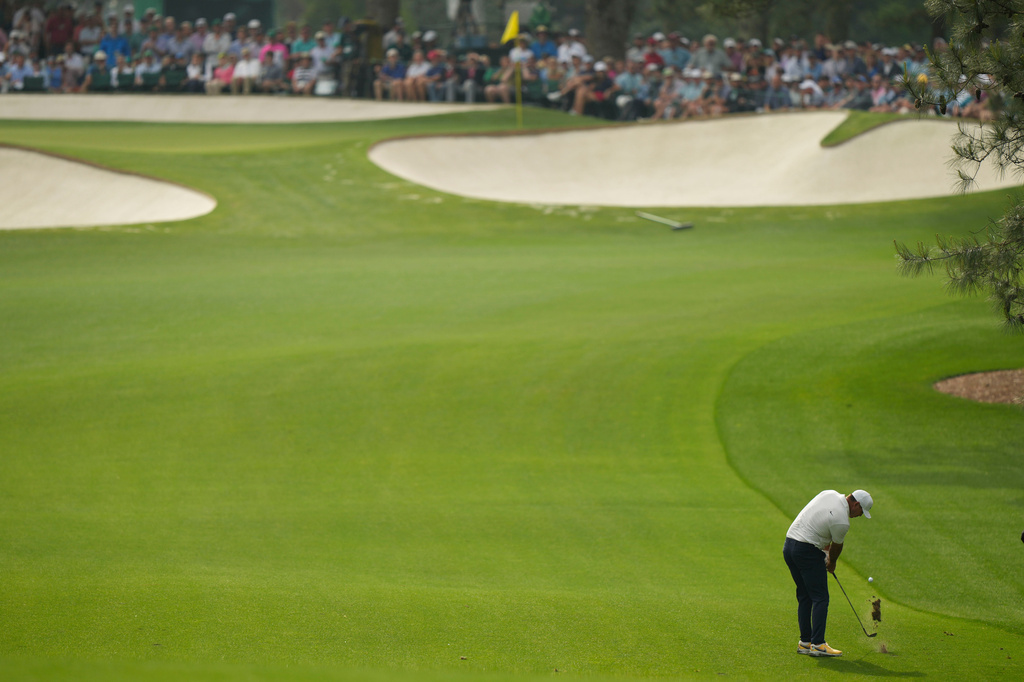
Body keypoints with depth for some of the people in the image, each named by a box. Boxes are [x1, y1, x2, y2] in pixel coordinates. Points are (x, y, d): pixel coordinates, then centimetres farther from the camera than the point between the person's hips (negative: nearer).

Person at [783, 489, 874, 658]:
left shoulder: (829, 494, 7)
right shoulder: (842, 521, -16)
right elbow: (837, 547, 2)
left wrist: (826, 548, 20)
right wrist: (831, 563, 22)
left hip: (789, 546, 9)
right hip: (807, 551, -9)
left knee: (804, 597, 14)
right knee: (820, 598, -5)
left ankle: (805, 642, 14)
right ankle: (817, 643, -10)